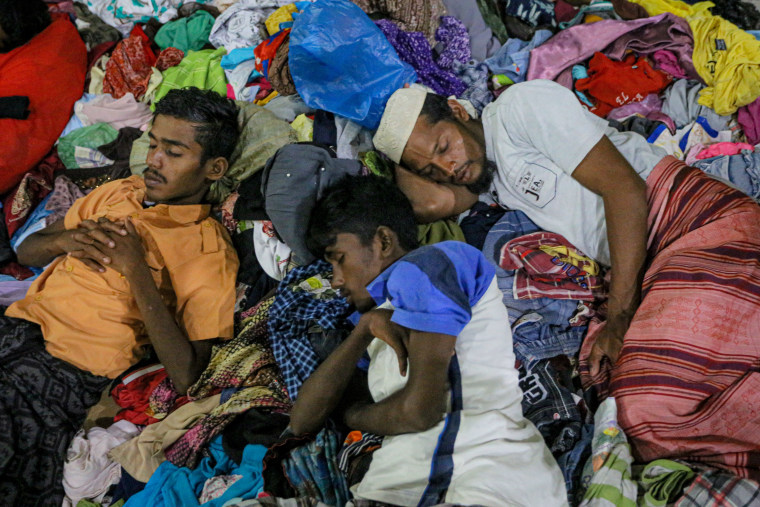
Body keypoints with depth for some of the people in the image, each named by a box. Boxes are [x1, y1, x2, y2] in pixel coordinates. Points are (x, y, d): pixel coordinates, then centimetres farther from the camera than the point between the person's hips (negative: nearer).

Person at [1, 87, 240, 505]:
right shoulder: (117, 193, 18)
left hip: (67, 372, -5)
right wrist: (66, 240, 0)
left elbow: (185, 376, -12)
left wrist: (136, 268, -14)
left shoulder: (210, 252, -2)